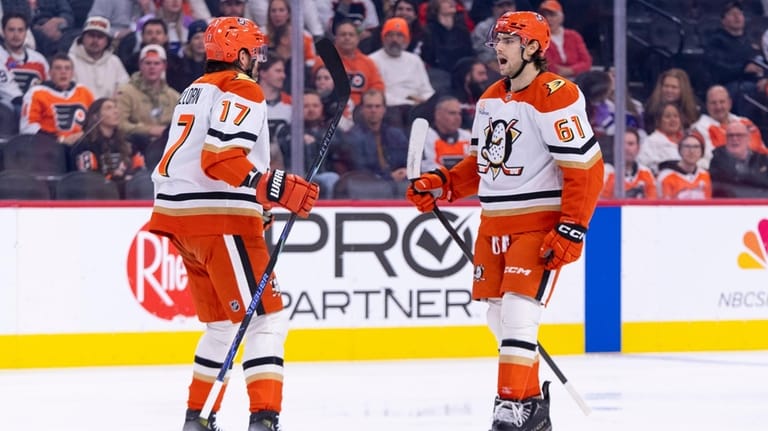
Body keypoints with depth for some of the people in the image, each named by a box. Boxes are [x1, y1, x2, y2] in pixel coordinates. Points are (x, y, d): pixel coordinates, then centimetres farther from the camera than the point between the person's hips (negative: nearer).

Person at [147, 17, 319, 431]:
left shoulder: (196, 91, 23)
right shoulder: (242, 91, -7)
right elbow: (221, 158, -20)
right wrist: (275, 188, -28)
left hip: (182, 220, 9)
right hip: (220, 220, -9)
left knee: (223, 323, 20)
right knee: (266, 318, -10)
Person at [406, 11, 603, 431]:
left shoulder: (556, 98, -16)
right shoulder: (491, 99, 12)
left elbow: (586, 169, -18)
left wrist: (571, 230, -21)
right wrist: (441, 184, 6)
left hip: (539, 223, -9)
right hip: (494, 223, 9)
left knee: (518, 313, -17)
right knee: (498, 316, 11)